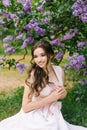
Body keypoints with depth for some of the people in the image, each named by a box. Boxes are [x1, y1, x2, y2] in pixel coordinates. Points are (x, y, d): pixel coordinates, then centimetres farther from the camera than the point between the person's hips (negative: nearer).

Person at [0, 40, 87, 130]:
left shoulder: (59, 70, -2)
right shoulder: (33, 75, -16)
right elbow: (25, 107, -16)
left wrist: (64, 93, -6)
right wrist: (50, 98, -20)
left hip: (55, 119, 5)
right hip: (36, 120, -5)